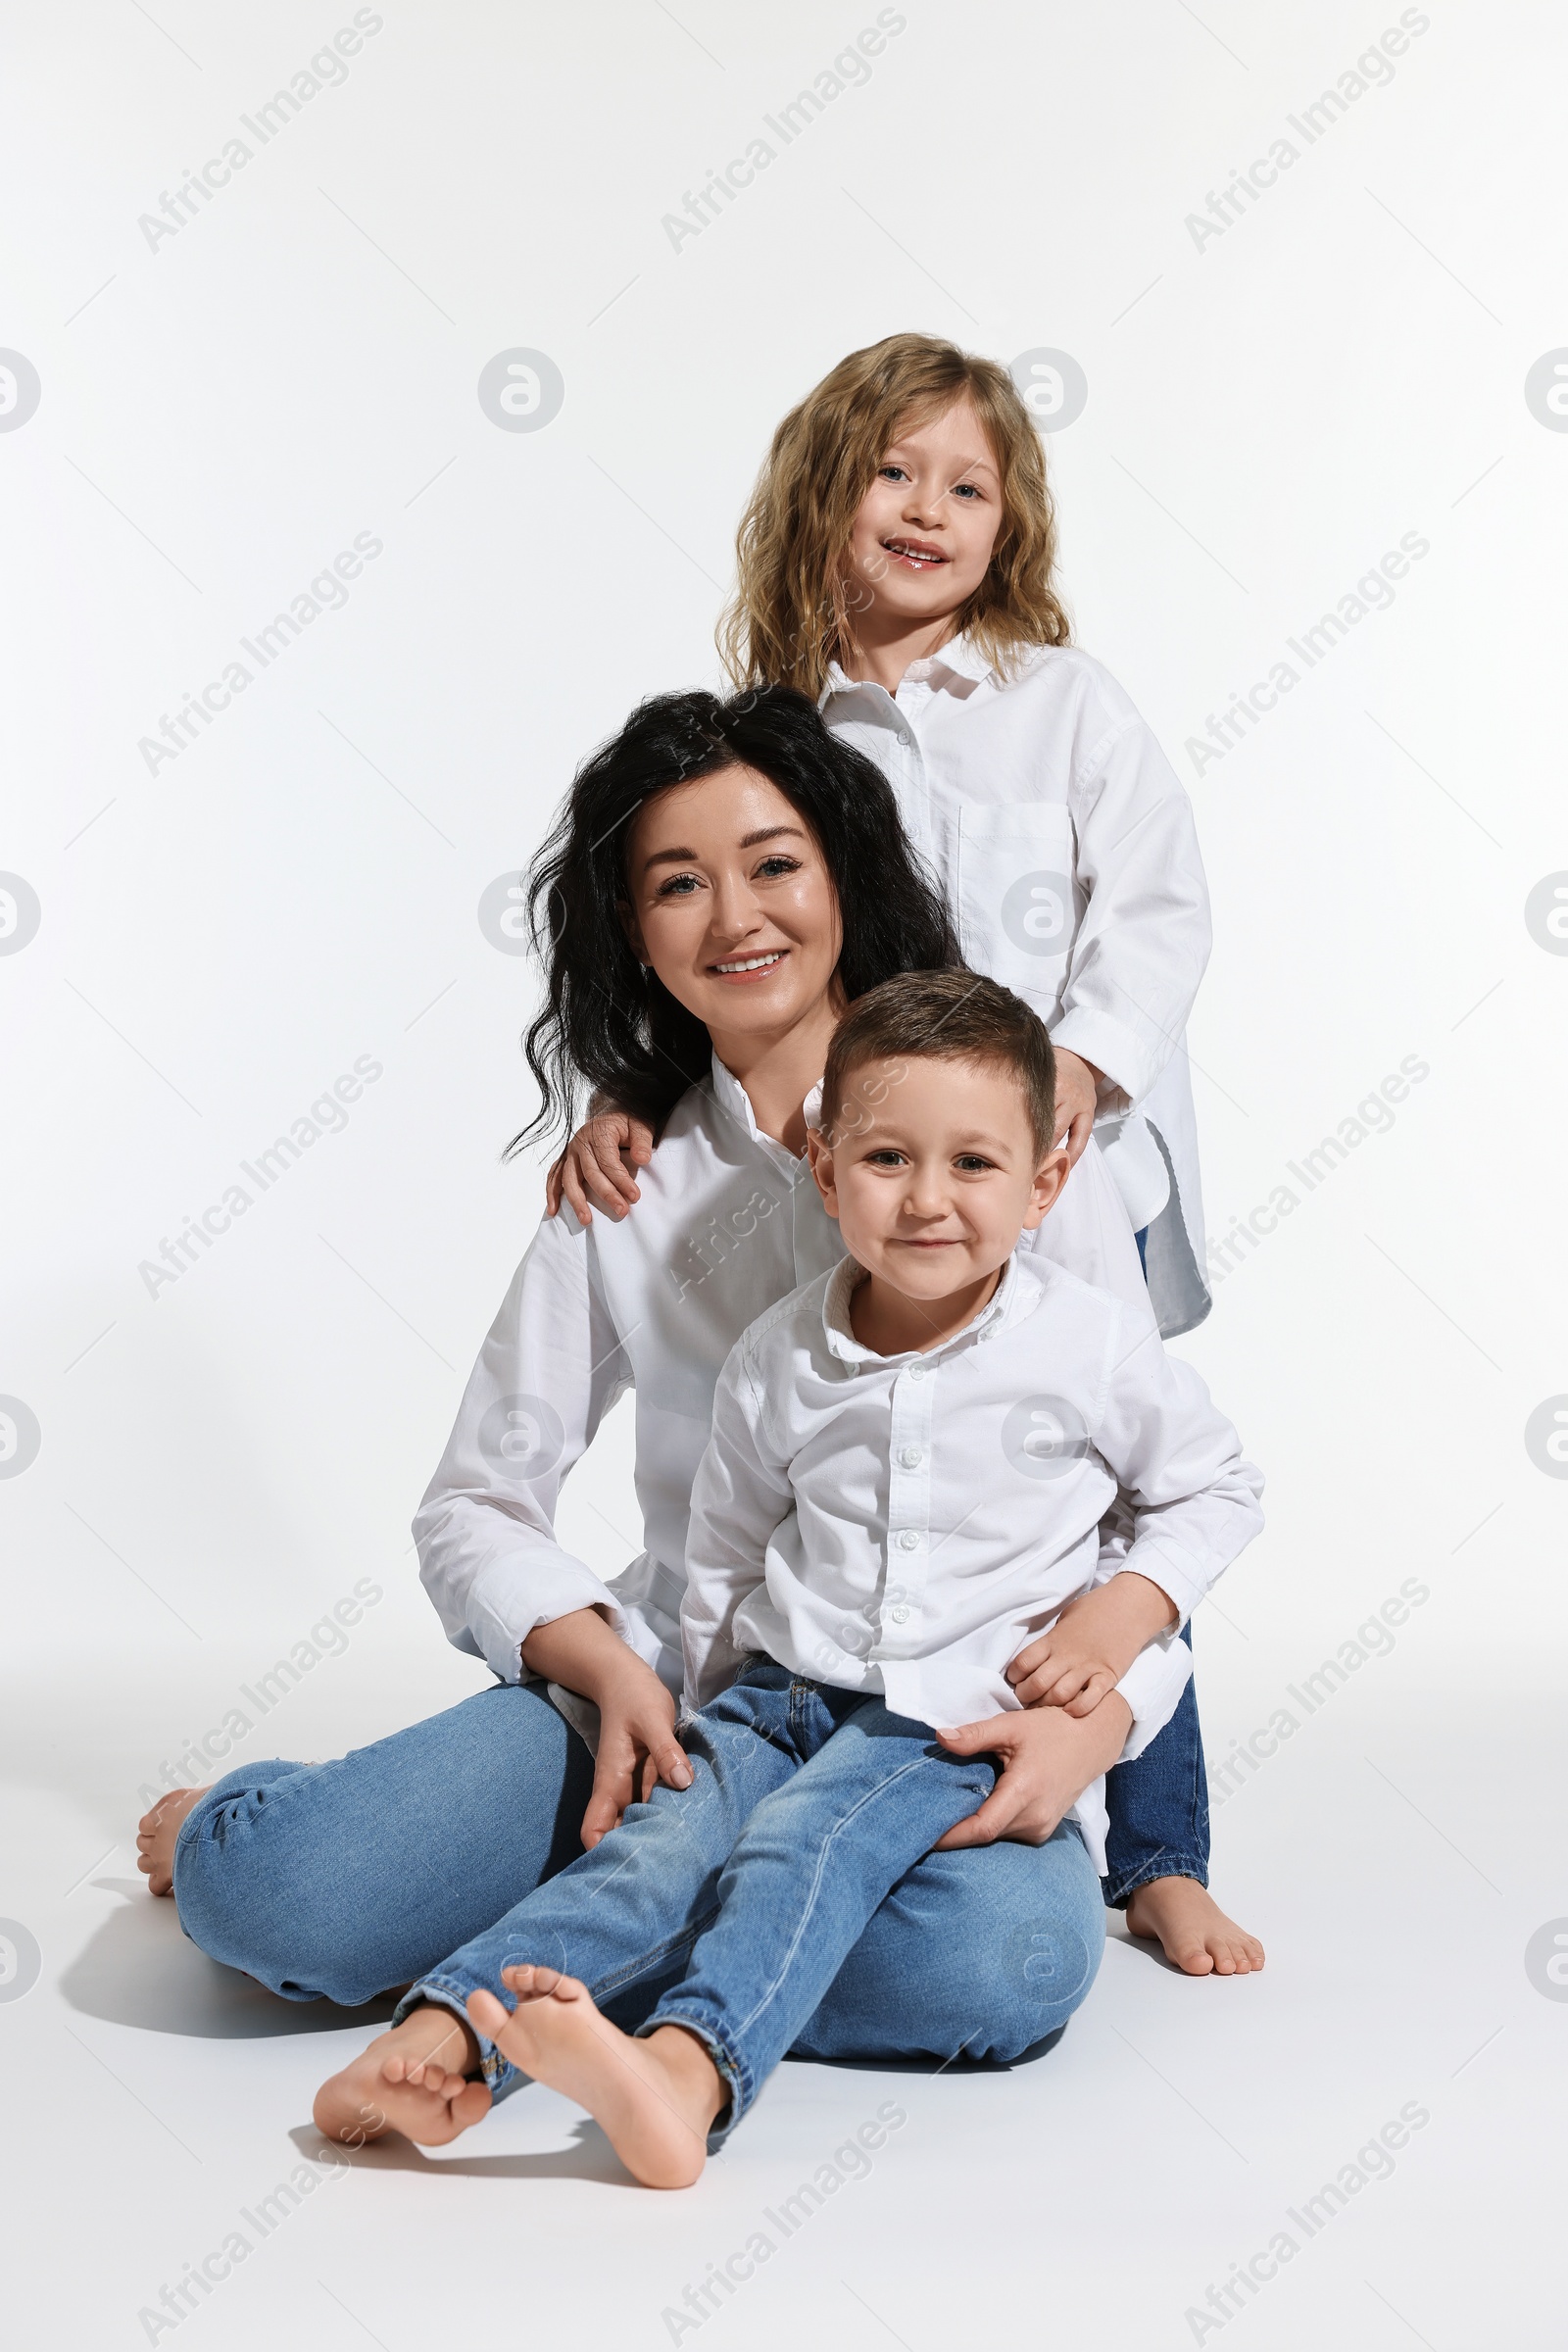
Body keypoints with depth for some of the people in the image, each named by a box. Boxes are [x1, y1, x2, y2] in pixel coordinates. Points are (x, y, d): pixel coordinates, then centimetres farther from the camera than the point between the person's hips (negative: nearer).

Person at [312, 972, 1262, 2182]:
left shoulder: (1095, 1343, -3)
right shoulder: (778, 1361, 4)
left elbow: (1219, 1488, 11)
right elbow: (726, 1557, 19)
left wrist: (1123, 1610, -4)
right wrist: (717, 1706, 15)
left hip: (958, 1723, -3)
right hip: (783, 1689, 4)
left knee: (800, 1847, -31)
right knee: (668, 1836, -24)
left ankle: (686, 2068, -55)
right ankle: (443, 2035, -40)